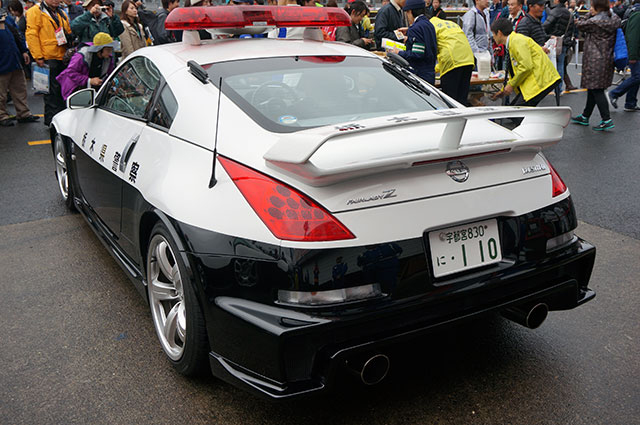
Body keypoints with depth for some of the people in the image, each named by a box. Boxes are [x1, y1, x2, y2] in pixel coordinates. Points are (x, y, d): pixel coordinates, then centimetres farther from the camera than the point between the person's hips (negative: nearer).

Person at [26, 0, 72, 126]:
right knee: (52, 91, -6)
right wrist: (38, 56, -16)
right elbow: (31, 35, -10)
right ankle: (51, 121, 0)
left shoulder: (61, 14, 19)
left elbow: (69, 34, 27)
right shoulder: (36, 12, -4)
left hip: (63, 58, 7)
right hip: (48, 58, -7)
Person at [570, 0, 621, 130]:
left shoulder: (594, 21, -18)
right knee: (593, 89, 17)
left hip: (595, 61, -9)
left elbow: (579, 25, -5)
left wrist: (589, 14, 4)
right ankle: (585, 117, 28)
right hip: (608, 59, 9)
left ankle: (607, 120, -8)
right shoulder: (614, 18, 6)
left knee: (596, 90, -6)